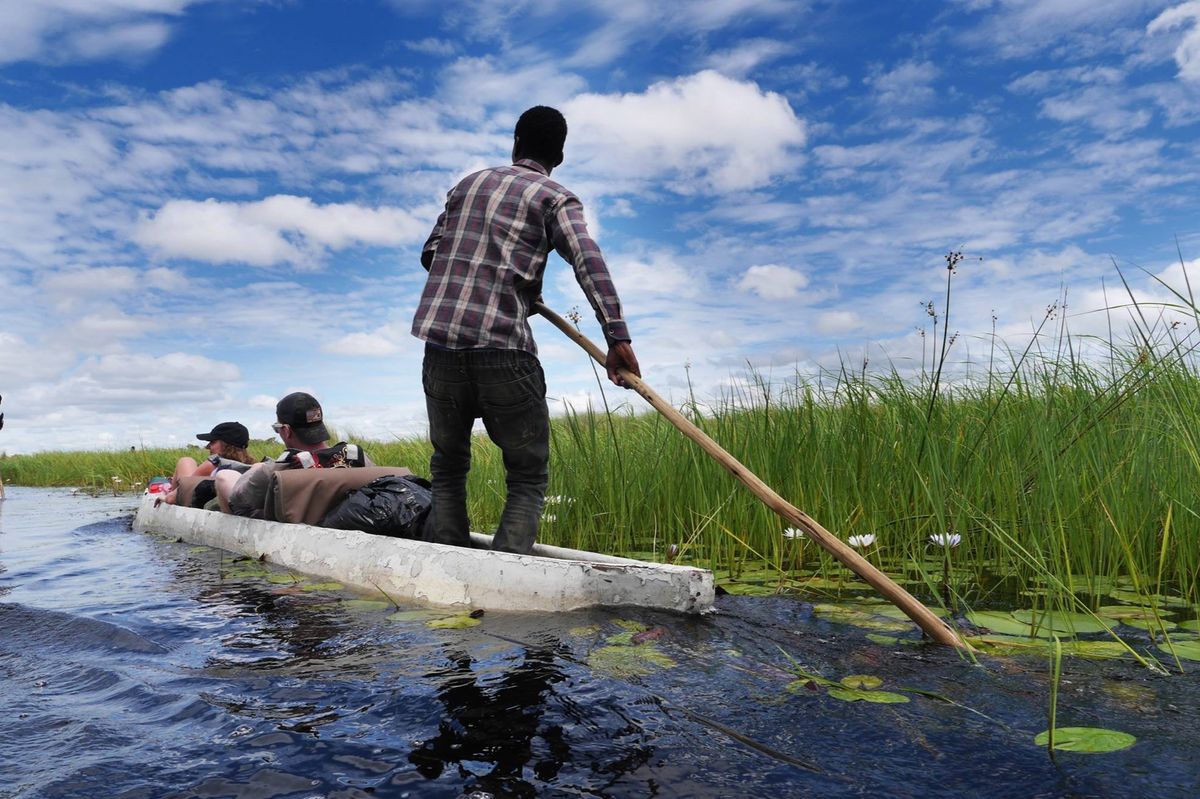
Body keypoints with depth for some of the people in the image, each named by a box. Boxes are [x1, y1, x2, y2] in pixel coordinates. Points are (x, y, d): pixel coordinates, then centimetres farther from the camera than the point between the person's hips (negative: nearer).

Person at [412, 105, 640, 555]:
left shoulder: (468, 184, 21)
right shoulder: (556, 198, 7)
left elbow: (430, 254, 22)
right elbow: (588, 260, -11)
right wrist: (617, 336, -19)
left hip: (440, 346, 4)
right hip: (503, 350, -4)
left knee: (448, 468, 19)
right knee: (528, 479, 8)